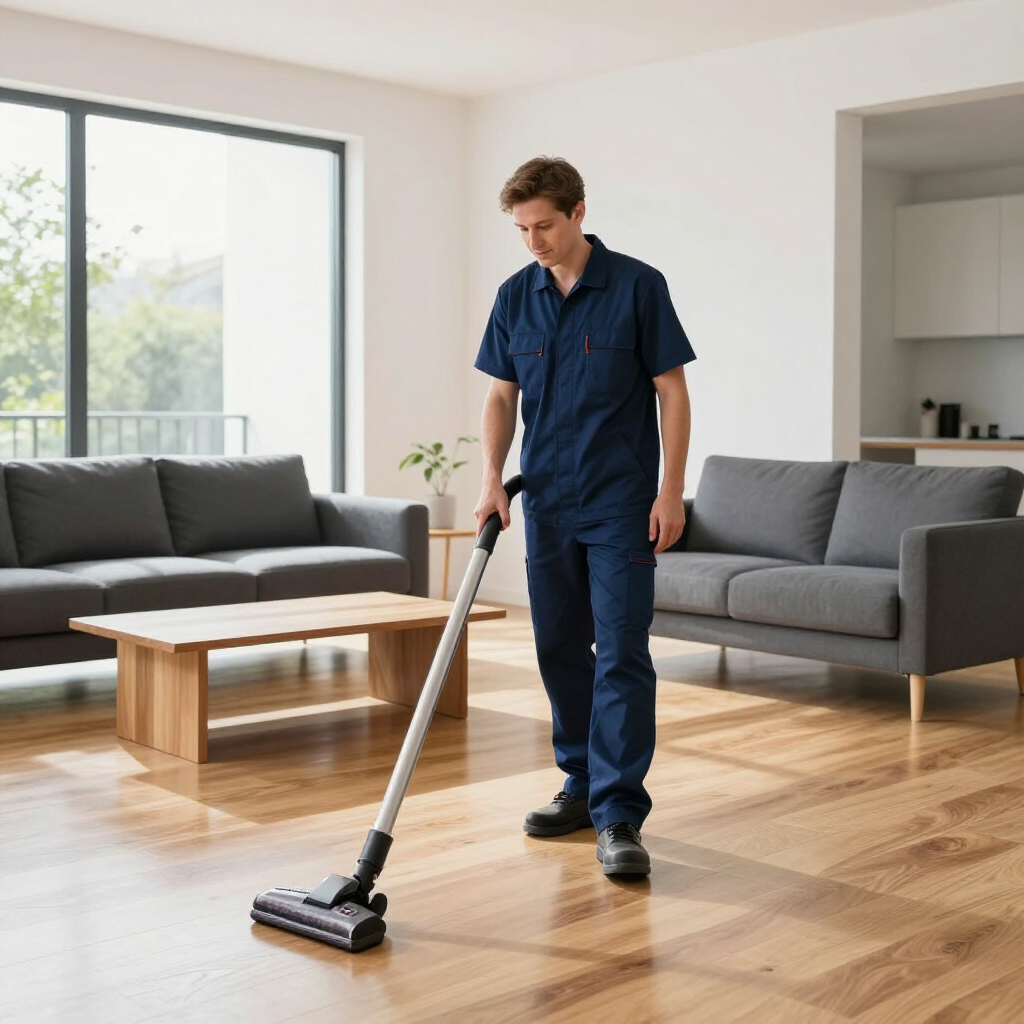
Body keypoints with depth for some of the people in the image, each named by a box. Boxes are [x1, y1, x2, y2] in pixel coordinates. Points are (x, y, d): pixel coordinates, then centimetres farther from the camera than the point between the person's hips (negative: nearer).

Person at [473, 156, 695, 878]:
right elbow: (502, 395, 10)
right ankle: (583, 785, 25)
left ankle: (618, 816, -6)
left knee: (622, 654, -8)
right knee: (561, 650, 11)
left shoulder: (637, 286, -7)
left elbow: (672, 391, -7)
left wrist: (671, 490, -12)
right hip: (547, 503, 5)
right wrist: (494, 479, -3)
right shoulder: (516, 296, 6)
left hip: (620, 503, -5)